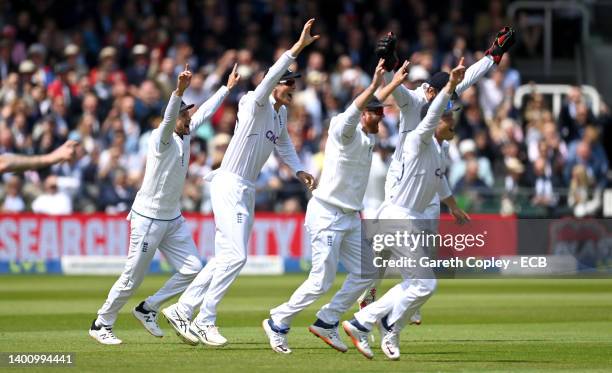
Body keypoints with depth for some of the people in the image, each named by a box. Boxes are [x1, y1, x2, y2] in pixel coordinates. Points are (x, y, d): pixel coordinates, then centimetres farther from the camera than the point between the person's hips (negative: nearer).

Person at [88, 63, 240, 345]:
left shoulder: (184, 134, 5)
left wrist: (228, 87, 22)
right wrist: (179, 91, -56)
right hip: (148, 218, -8)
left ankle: (148, 309, 14)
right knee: (132, 278, -1)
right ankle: (101, 324, 15)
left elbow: (205, 112, 18)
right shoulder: (161, 138, -18)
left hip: (173, 219, 8)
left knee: (192, 269, 1)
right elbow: (168, 119, -39)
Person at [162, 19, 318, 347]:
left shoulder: (281, 113, 13)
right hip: (229, 185, -9)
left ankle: (181, 311, 17)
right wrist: (298, 47, -37)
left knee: (226, 258, 10)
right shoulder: (256, 104, -12)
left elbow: (283, 143, 29)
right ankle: (205, 320, -8)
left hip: (247, 191, 9)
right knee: (235, 256, -16)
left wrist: (298, 171, 14)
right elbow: (271, 77, -31)